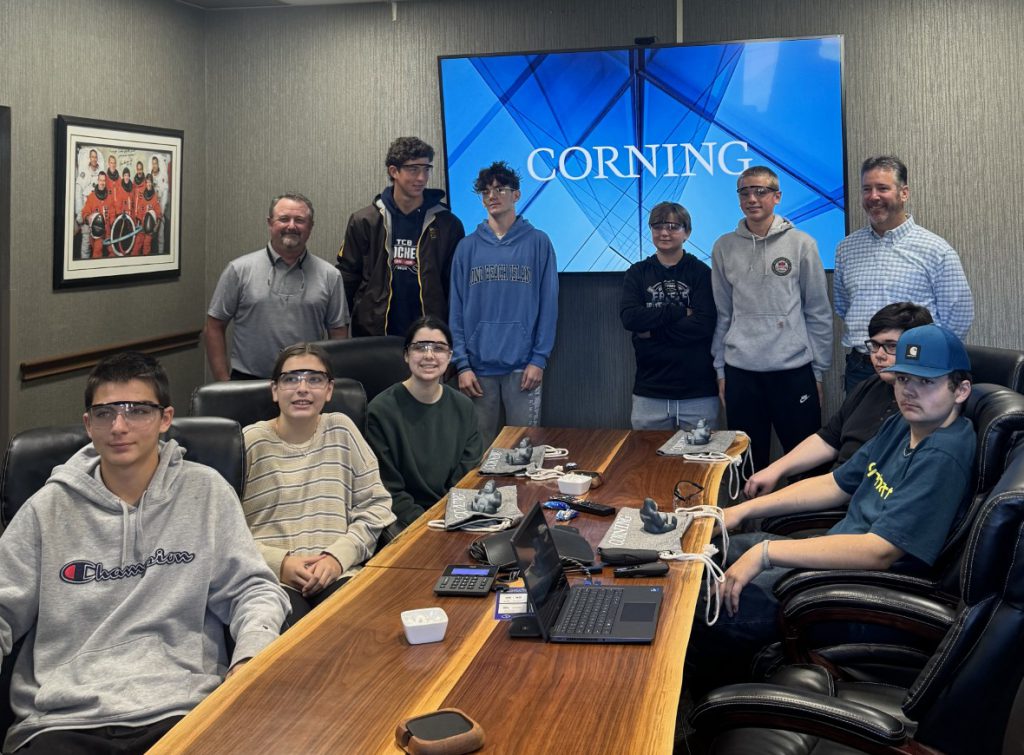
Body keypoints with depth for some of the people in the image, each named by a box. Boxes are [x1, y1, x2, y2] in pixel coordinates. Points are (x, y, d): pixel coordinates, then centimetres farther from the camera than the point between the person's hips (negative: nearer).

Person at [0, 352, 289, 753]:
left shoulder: (205, 491, 8)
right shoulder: (48, 508, 10)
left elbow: (252, 588, 8)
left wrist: (252, 653, -11)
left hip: (179, 711, 0)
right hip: (60, 721, 0)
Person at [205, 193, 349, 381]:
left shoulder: (330, 276, 6)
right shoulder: (239, 270, 3)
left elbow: (339, 333, 8)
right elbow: (215, 327, 4)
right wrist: (223, 383, -2)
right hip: (247, 382, -1)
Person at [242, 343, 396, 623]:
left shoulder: (341, 431, 13)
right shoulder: (249, 443, 5)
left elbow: (376, 505, 11)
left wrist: (338, 556, -4)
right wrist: (279, 563, -13)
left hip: (338, 574, 2)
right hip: (270, 579, -2)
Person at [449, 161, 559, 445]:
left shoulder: (538, 242, 3)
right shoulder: (468, 246, 7)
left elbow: (548, 305, 0)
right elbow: (457, 311, 5)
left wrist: (539, 358, -8)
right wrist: (462, 364, -3)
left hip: (523, 366, -1)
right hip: (478, 366, 2)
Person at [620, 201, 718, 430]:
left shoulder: (701, 272, 1)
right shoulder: (637, 273, 8)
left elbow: (704, 326, -11)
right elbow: (629, 317, -7)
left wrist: (652, 330, -11)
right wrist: (680, 311, -12)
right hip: (649, 393, 2)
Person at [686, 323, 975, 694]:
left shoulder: (943, 458, -23)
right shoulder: (899, 427, 7)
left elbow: (879, 552, -30)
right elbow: (836, 485, 15)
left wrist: (765, 552, -29)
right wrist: (742, 510, 8)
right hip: (838, 549, 10)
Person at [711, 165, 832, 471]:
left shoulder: (801, 244, 0)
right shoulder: (724, 247, 5)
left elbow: (819, 313, 3)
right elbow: (722, 313, 9)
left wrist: (818, 371, 1)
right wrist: (720, 370, 7)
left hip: (794, 369, -1)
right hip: (741, 372, 2)